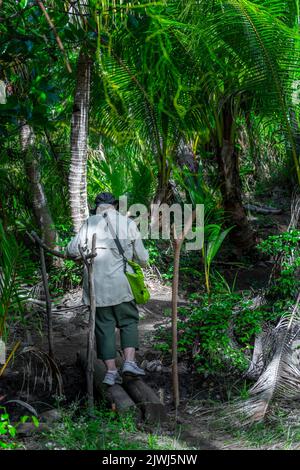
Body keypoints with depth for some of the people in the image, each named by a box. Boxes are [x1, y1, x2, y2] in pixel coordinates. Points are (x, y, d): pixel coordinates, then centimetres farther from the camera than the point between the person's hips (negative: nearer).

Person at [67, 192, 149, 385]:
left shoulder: (90, 223, 3)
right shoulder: (128, 224, 3)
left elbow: (72, 250, 3)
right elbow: (142, 257, 7)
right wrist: (144, 262, 30)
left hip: (96, 284, 1)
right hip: (121, 284, -1)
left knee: (104, 326, 7)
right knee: (128, 321, 14)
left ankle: (111, 371, 6)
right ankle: (129, 361, -1)